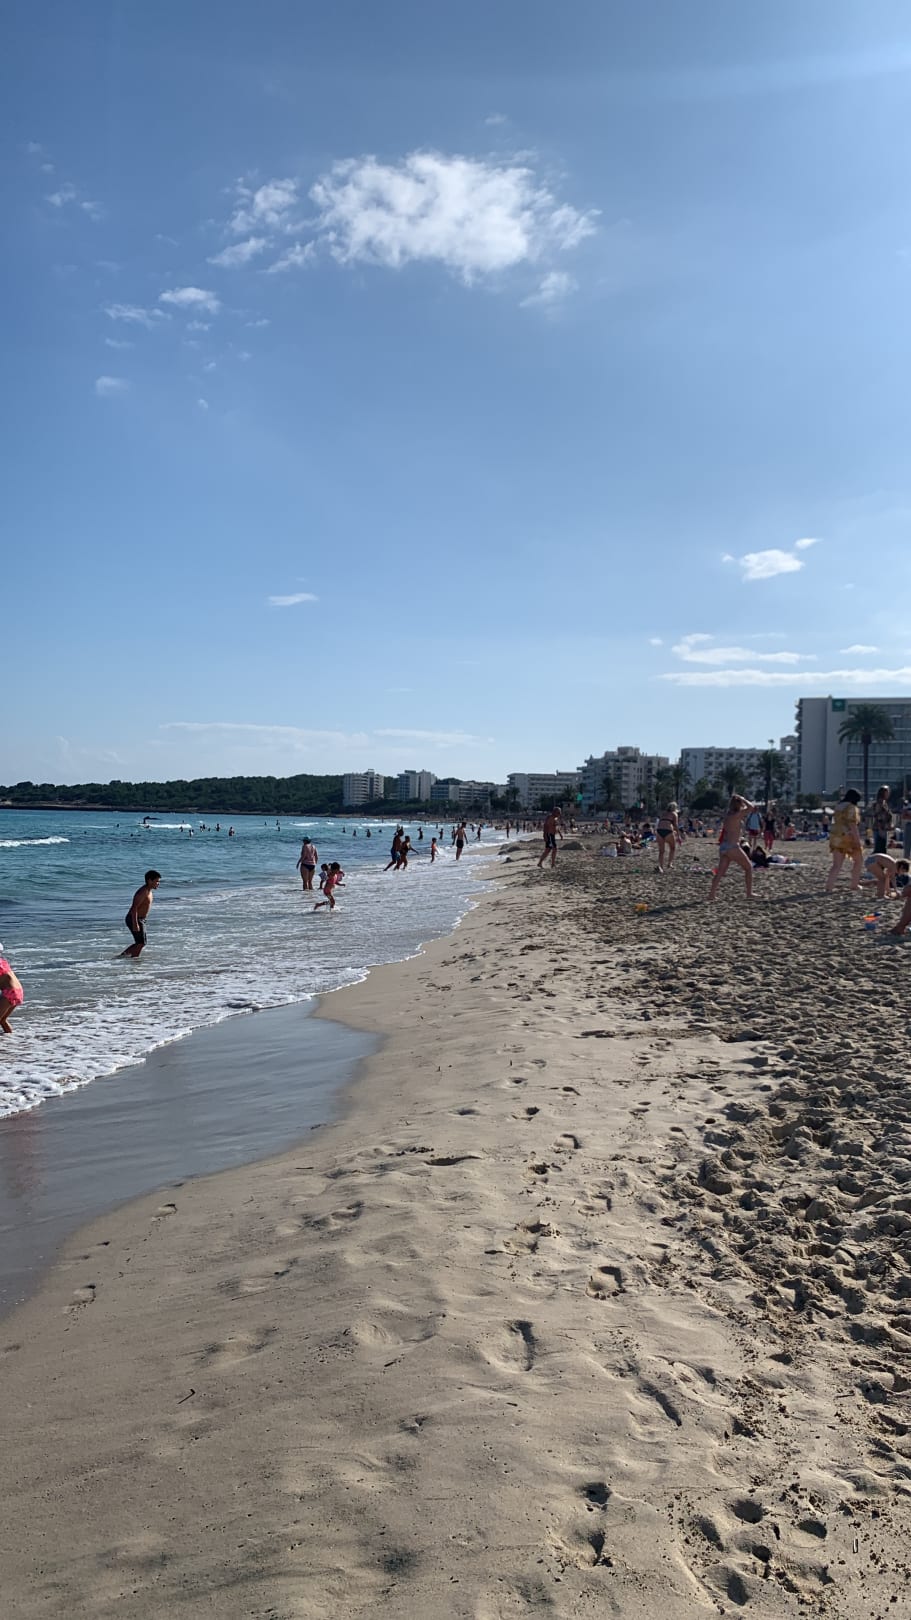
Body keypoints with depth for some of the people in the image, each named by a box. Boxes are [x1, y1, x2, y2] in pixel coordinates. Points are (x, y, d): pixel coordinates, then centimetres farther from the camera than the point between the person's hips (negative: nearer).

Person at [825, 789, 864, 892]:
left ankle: (829, 887, -7)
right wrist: (858, 841, -16)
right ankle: (855, 884, 19)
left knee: (836, 864, 5)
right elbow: (853, 825, -16)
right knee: (858, 860, 16)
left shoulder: (838, 807, 14)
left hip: (836, 838, 7)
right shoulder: (851, 808, -10)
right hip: (849, 838, -6)